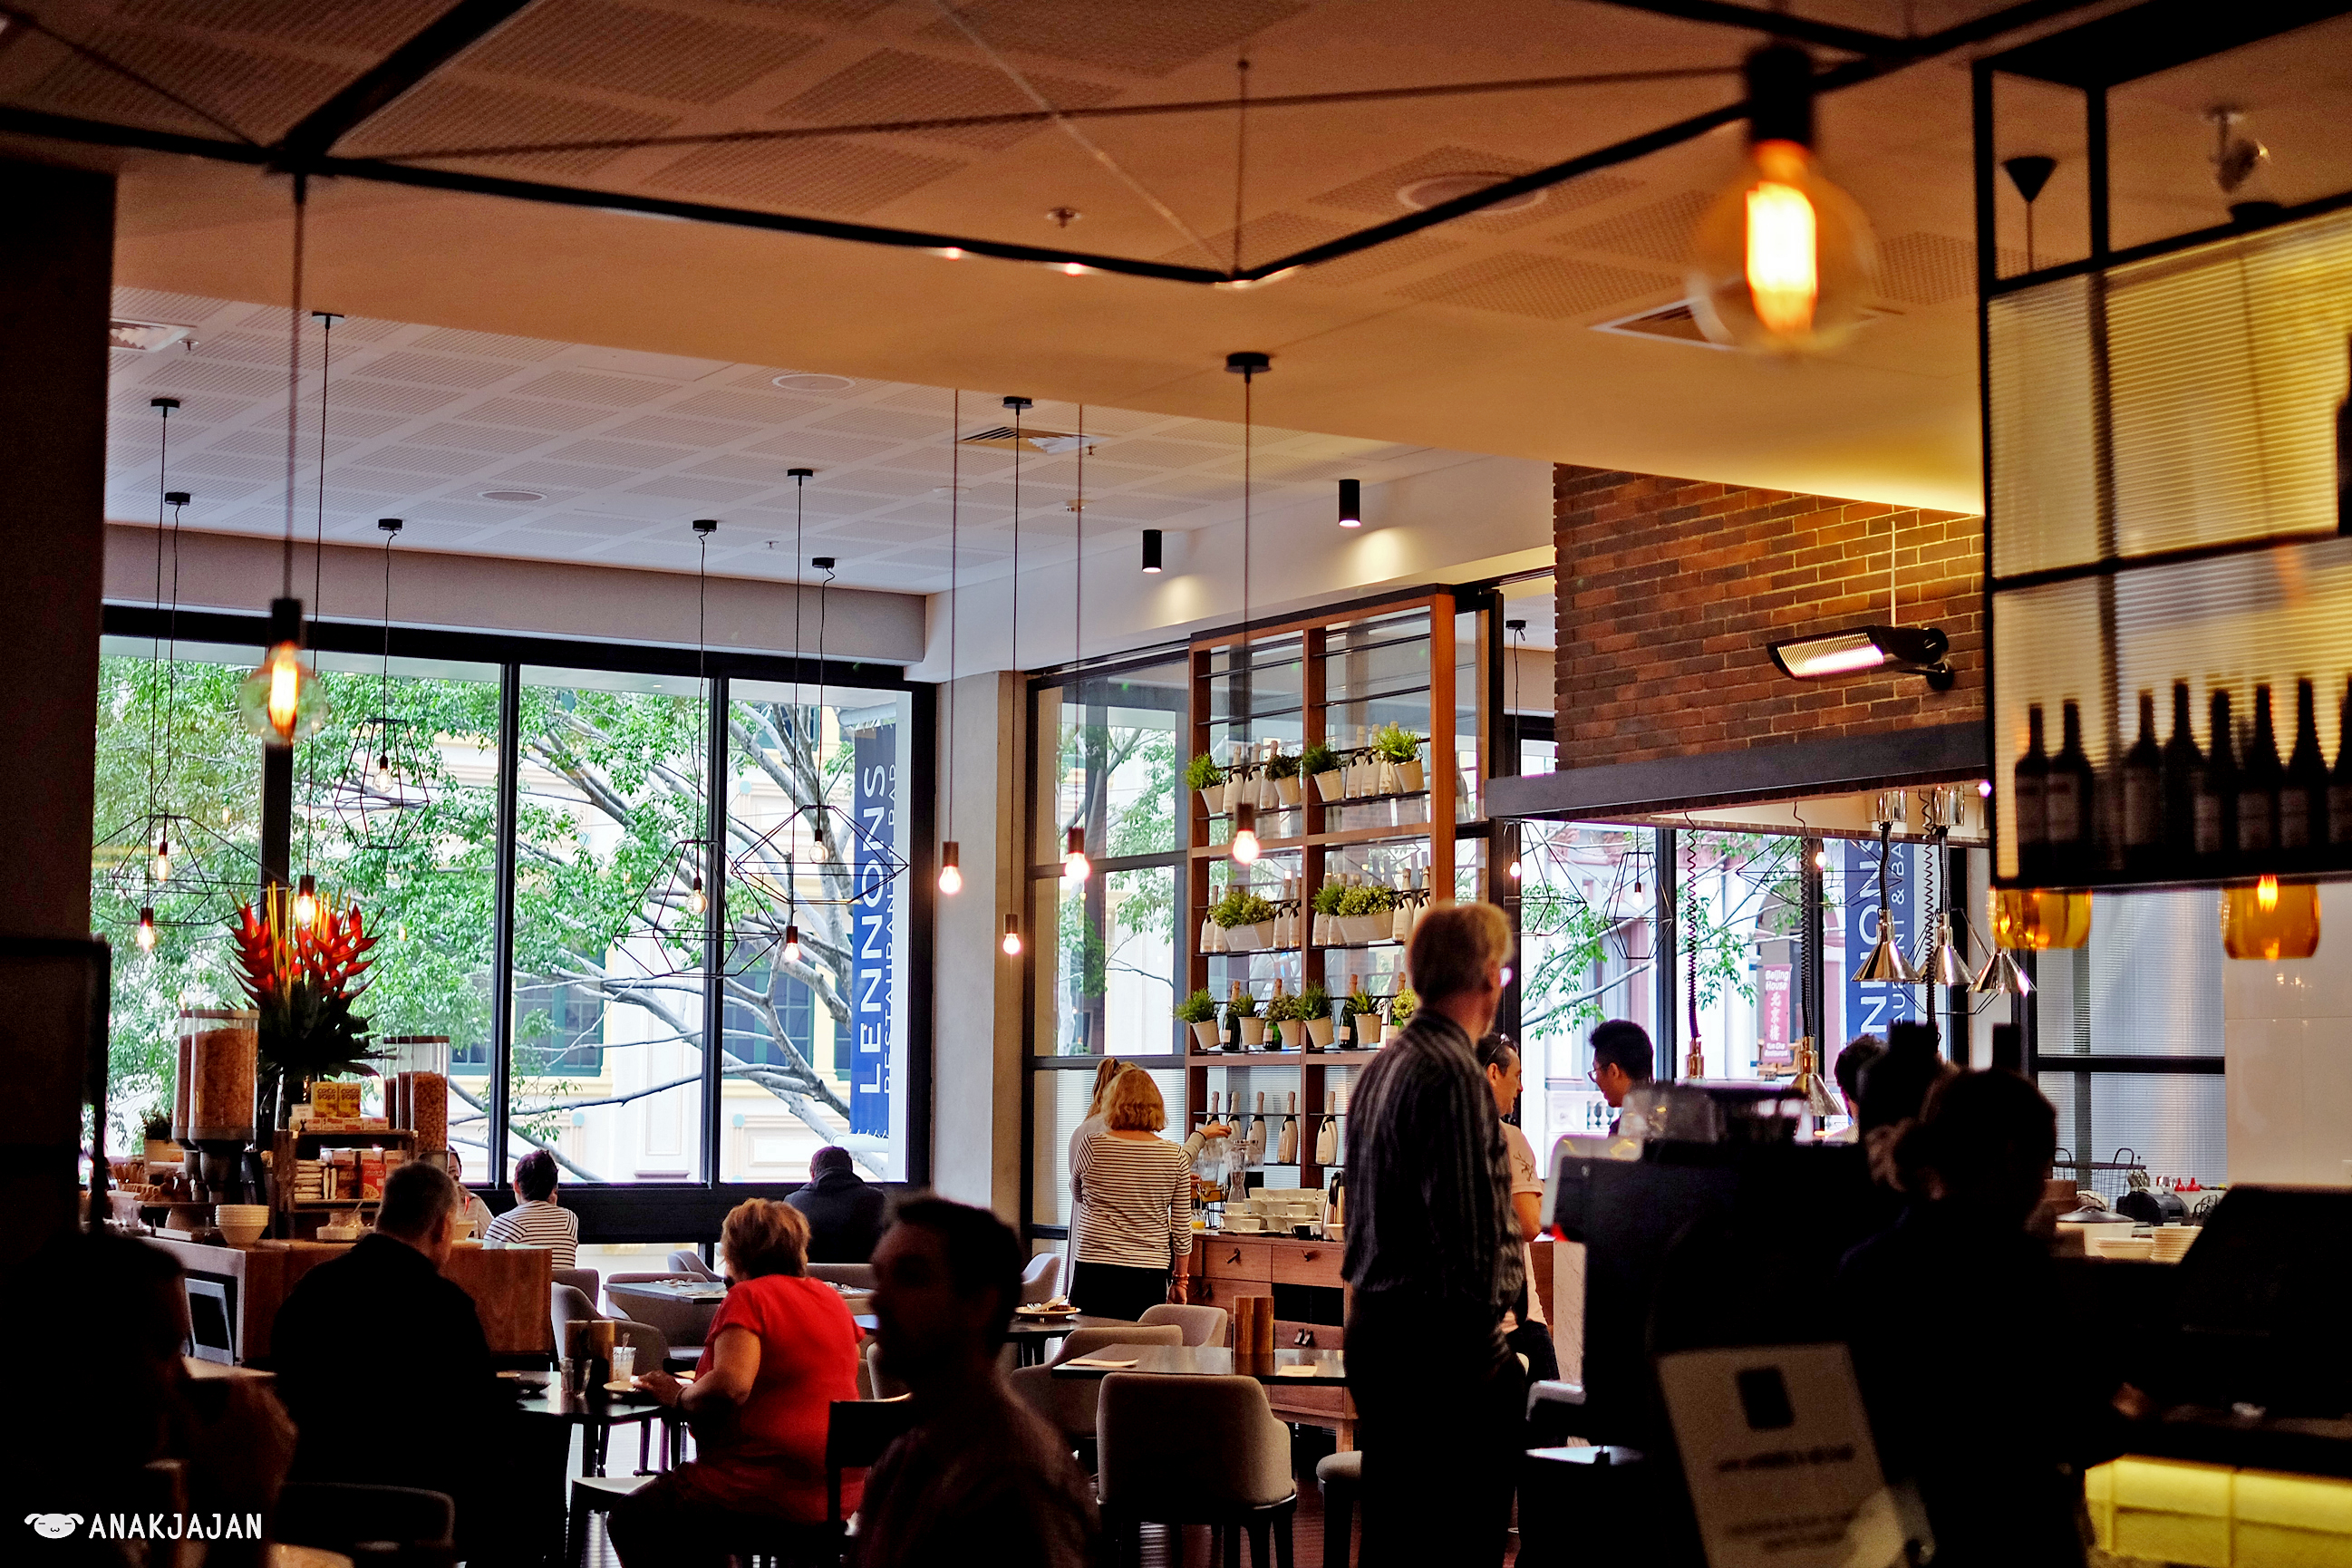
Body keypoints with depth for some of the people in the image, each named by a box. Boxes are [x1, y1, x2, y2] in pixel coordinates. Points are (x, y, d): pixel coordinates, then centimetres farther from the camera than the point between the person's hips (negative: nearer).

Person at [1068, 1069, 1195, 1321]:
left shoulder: (1092, 1147, -5)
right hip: (1150, 1275, 1)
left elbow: (1076, 1184, 17)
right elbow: (1182, 1230, 3)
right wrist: (1180, 1279, 14)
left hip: (1095, 1271, -1)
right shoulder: (1175, 1157, -1)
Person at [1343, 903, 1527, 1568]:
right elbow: (1470, 1231, -21)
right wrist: (1486, 1313, -10)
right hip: (1440, 1341, -10)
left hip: (1373, 1326, 10)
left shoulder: (1383, 1064, 13)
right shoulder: (1453, 1074, -16)